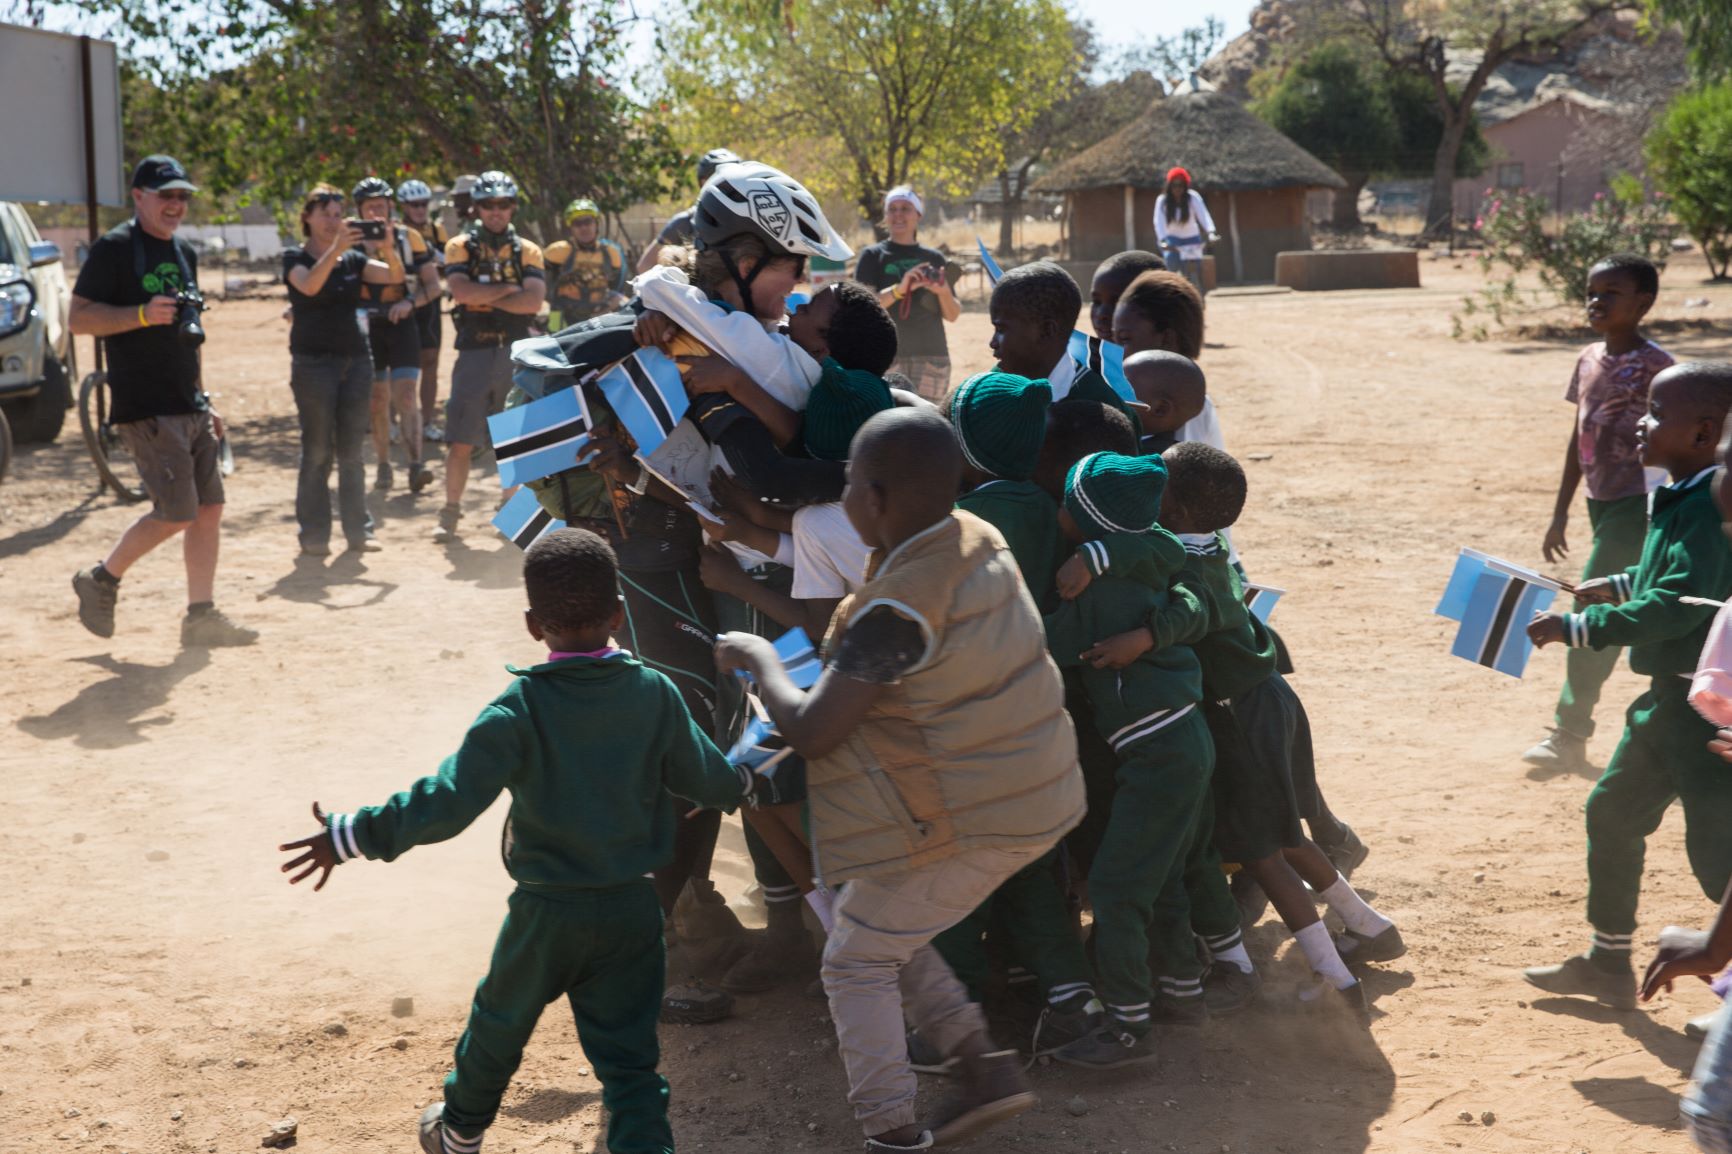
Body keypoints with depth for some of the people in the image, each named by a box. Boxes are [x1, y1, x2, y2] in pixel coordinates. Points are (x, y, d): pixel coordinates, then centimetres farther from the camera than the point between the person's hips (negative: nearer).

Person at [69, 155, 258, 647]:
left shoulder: (184, 253, 17)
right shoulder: (114, 250, -8)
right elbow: (78, 317, -13)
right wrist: (142, 313, -25)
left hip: (189, 407, 8)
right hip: (145, 409, -8)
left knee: (210, 507, 4)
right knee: (177, 512, -10)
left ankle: (202, 616, 10)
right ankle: (101, 580, 10)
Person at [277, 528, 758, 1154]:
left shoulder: (519, 710, -17)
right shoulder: (655, 694, -7)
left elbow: (450, 800, -24)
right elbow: (704, 774, 7)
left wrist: (351, 835, -19)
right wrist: (742, 785, 31)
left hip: (545, 913, -1)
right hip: (632, 910, 1)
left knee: (499, 1024, 24)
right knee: (629, 1058, 6)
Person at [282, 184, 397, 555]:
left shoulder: (353, 259, 12)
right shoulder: (295, 257, 0)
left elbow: (392, 276, -3)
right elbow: (309, 285, -22)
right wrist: (335, 249, -34)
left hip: (356, 359, 4)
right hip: (313, 361, -4)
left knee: (352, 451, 5)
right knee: (317, 451, -5)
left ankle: (358, 531, 9)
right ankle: (313, 535, -1)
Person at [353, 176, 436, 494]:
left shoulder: (410, 238, 1)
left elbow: (433, 285, 2)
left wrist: (410, 302, -17)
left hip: (402, 324, -1)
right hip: (367, 327, 1)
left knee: (407, 395, -13)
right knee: (377, 401, 7)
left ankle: (415, 465, -22)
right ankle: (384, 466, 17)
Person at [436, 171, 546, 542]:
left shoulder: (528, 251, 7)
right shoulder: (460, 247, 5)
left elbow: (534, 302, -9)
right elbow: (462, 292, -13)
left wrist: (484, 297, -10)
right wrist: (508, 289, -8)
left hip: (516, 354, 1)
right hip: (474, 352, -1)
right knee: (460, 442, -3)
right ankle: (450, 513, 6)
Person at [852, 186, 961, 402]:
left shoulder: (934, 258, 13)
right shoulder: (873, 255, 6)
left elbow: (952, 316, 12)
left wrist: (944, 292, -9)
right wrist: (899, 289, -23)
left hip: (932, 358, 3)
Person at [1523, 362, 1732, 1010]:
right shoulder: (1679, 498, 7)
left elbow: (1678, 604, -31)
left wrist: (1575, 628, -29)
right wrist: (1618, 585, 15)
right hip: (1672, 697, 11)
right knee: (1613, 811, 18)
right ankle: (1608, 964, 32)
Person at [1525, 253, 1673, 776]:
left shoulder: (1654, 365, -13)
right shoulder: (1589, 360, 9)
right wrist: (1561, 514, 16)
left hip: (1636, 504, -7)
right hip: (1601, 503, 8)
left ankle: (1568, 737, -5)